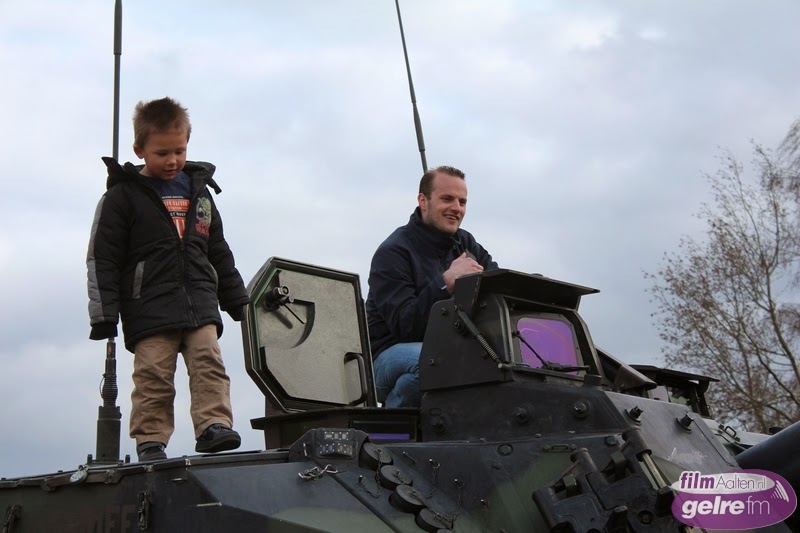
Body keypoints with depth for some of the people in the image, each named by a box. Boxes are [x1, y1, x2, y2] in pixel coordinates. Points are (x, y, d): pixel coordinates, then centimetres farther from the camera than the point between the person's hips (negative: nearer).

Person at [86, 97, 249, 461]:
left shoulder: (199, 191, 16)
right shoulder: (123, 196, 2)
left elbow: (219, 252, 23)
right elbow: (102, 258, -2)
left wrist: (237, 301, 21)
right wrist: (104, 314, -7)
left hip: (200, 304, 4)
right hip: (149, 308, -4)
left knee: (209, 364, -8)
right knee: (154, 377, -6)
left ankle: (213, 427, -9)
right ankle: (150, 442, 0)